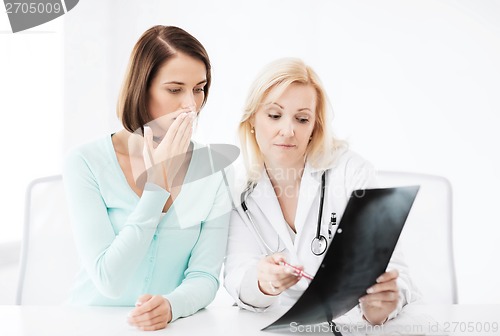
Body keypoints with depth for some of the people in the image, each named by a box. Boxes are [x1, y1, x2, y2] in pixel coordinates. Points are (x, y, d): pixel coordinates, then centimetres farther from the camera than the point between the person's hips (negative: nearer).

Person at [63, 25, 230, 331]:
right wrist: (157, 186, -17)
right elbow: (110, 281, -14)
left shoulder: (214, 168, -2)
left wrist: (170, 306, -24)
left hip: (174, 326, 2)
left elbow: (205, 276, -3)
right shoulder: (85, 164, -9)